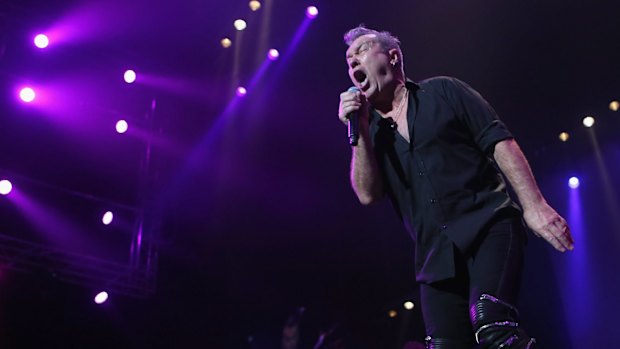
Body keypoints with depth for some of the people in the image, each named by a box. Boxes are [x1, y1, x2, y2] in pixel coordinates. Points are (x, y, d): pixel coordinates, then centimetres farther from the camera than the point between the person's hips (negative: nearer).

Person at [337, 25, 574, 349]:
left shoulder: (441, 92, 7)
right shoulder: (371, 131, 14)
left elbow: (500, 142, 0)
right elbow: (368, 195, 1)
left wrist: (534, 206, -11)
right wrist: (359, 131, -7)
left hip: (487, 226, -4)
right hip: (437, 255, 4)